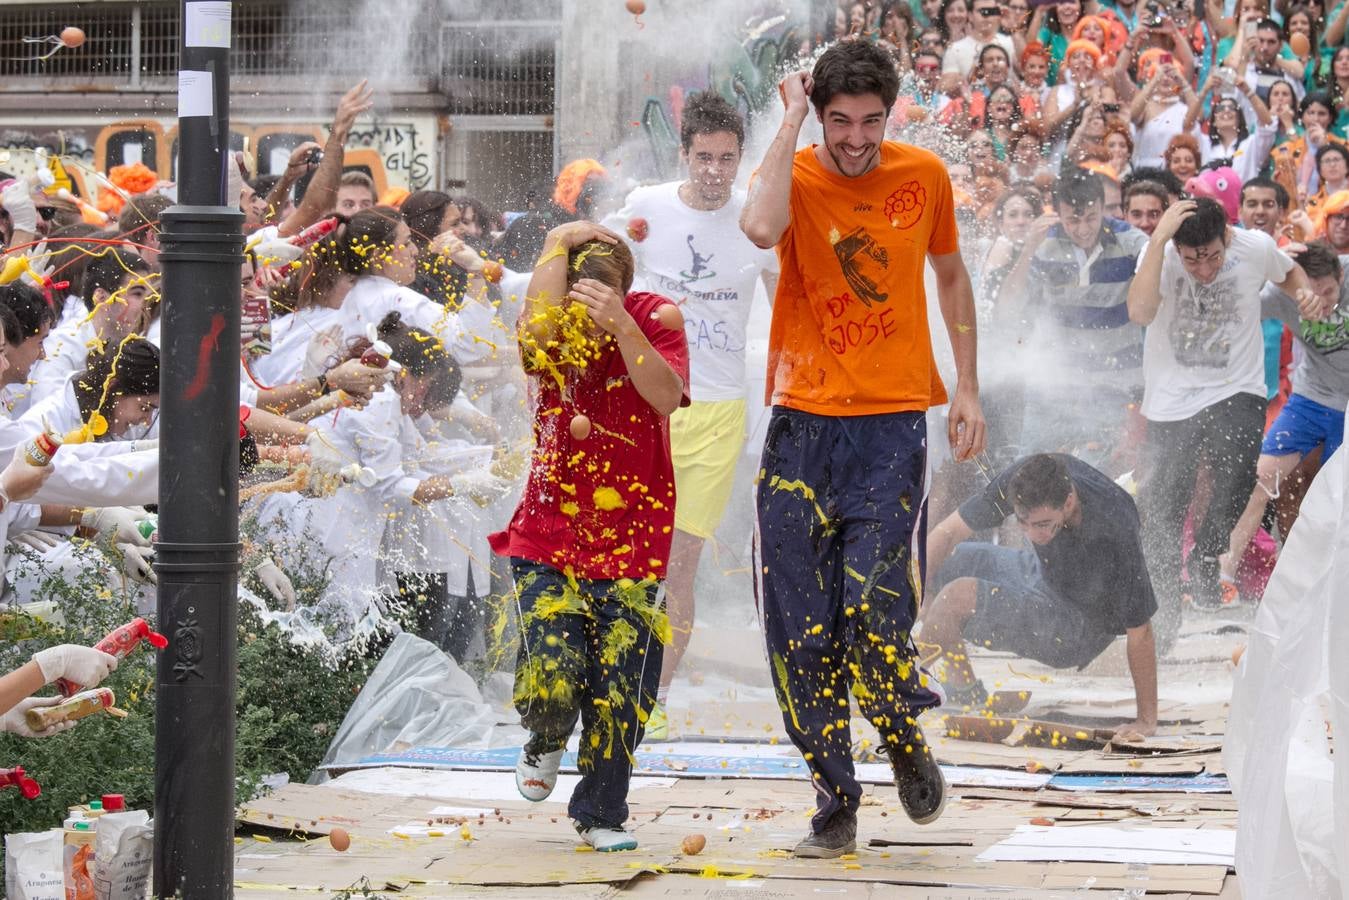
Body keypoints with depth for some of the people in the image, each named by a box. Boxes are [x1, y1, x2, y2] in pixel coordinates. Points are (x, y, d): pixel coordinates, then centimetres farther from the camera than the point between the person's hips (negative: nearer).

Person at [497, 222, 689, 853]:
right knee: (551, 675, -14)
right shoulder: (553, 329, -6)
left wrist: (620, 325, -34)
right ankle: (545, 742, 23)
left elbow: (667, 397, -23)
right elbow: (535, 340, -31)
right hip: (549, 538, 0)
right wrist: (558, 247, -23)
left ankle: (600, 813, 22)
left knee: (620, 692, -1)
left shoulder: (654, 318, -7)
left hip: (631, 538, 0)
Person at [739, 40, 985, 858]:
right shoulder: (799, 175, -4)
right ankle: (835, 805, 14)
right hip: (804, 421, 0)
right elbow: (761, 228, -28)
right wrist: (792, 121, -19)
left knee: (875, 605, -13)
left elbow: (951, 274, 19)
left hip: (893, 422, 0)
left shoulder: (925, 175, 3)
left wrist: (967, 386, 14)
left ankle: (906, 740, 18)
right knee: (803, 627, 0)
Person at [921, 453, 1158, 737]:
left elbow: (1139, 633, -28)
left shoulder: (1114, 530, -37)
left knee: (957, 598, -25)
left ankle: (972, 698, 1)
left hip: (1080, 626, -7)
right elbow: (950, 532, -12)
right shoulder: (1025, 478, -23)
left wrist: (1147, 721, -23)